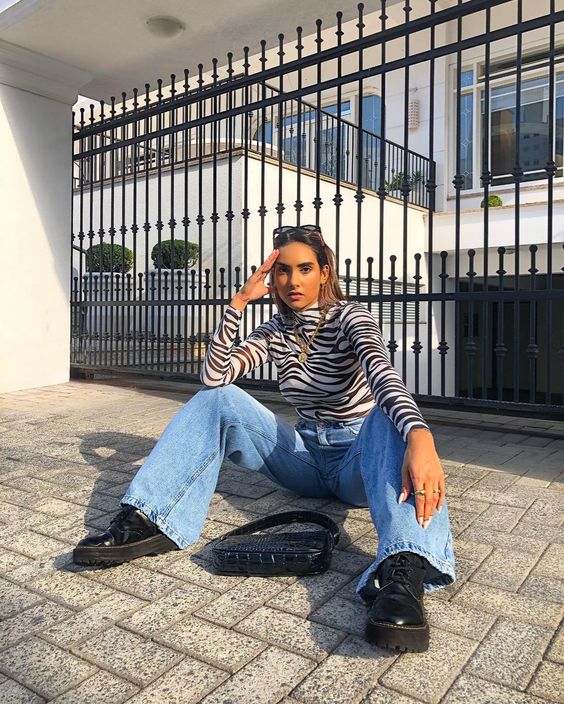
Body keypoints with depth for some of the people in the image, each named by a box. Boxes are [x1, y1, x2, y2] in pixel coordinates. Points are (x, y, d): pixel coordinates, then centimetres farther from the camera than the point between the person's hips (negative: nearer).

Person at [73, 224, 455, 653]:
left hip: (359, 460, -4)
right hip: (307, 455, 4)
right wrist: (239, 303, -14)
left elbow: (383, 375, -32)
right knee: (217, 399, -14)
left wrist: (420, 437, -52)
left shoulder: (350, 317, -10)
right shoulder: (276, 332, 5)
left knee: (388, 419, -39)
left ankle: (404, 571, -61)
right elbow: (213, 378, -8)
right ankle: (146, 521, -26)